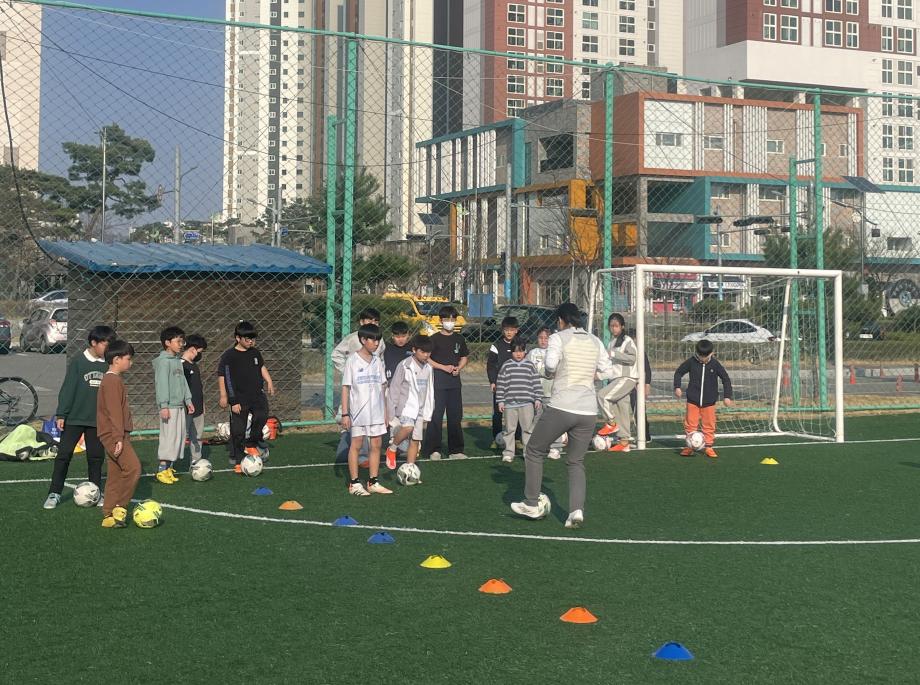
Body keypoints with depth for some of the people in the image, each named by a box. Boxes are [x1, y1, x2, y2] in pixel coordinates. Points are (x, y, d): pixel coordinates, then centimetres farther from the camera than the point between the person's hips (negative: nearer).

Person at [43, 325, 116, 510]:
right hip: (74, 418, -3)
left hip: (98, 420, 4)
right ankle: (54, 493, 6)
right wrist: (61, 414, -10)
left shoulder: (108, 364, 4)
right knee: (64, 454, -1)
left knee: (96, 457, 9)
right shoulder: (78, 361, -7)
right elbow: (68, 389, -7)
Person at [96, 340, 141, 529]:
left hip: (116, 435, 11)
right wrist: (119, 438, -22)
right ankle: (119, 507, -11)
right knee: (133, 467, -19)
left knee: (116, 475, 11)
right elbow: (114, 412, -20)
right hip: (113, 434, -11)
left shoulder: (113, 379, 19)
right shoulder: (113, 381, -14)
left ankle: (109, 516, 14)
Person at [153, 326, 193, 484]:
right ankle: (162, 470, -5)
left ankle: (170, 467, 15)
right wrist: (164, 405, -20)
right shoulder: (163, 361, -11)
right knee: (169, 437, -10)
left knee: (180, 436, 8)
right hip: (169, 406, -9)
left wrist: (188, 400, 17)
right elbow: (162, 384, -16)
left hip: (180, 405, 9)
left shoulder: (178, 360, 16)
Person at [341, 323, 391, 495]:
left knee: (376, 445, 6)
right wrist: (345, 413, -10)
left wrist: (385, 412, 13)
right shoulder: (352, 360, -7)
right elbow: (345, 388, -6)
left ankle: (373, 483, 14)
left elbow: (382, 387, 13)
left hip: (376, 411, 5)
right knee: (356, 444, 1)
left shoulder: (377, 360, 8)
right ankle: (354, 483, 7)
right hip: (358, 410, -5)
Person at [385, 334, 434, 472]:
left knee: (415, 441, 3)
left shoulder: (428, 369, 9)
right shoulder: (404, 366, -9)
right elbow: (394, 389, -6)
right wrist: (391, 413, -7)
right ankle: (392, 449, -6)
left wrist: (428, 414, 15)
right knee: (408, 428, -31)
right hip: (405, 405, -6)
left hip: (420, 409, 6)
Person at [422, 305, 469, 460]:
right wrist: (444, 367, -14)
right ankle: (433, 450, 1)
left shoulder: (459, 339, 10)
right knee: (436, 415, -5)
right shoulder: (435, 338, -4)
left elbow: (464, 357, 20)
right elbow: (426, 359, -6)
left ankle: (455, 450, 14)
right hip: (438, 382, -5)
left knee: (455, 416, 7)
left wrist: (459, 368, 0)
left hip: (455, 382, 5)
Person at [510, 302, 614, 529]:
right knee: (576, 462, 15)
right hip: (588, 411, 5)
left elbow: (550, 365, -17)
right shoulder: (595, 342, 13)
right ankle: (577, 510, -3)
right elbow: (607, 371, 12)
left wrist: (551, 373, 4)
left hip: (561, 408, -5)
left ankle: (531, 505, 17)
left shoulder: (558, 338, -3)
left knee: (534, 452, 14)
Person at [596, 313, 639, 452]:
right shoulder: (611, 342, 16)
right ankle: (624, 442, 11)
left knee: (602, 395, -22)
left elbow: (632, 358, -20)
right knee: (621, 410, 8)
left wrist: (613, 354, -22)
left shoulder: (627, 341, -8)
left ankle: (611, 423, -7)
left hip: (627, 378, -8)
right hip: (616, 378, 8)